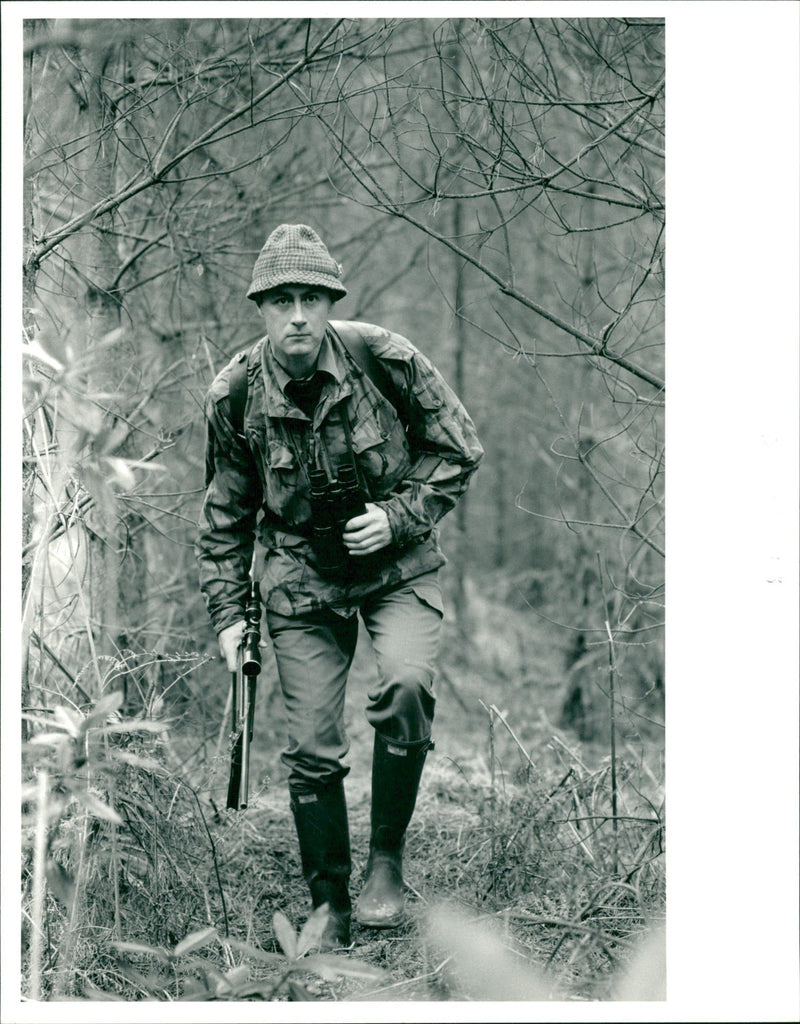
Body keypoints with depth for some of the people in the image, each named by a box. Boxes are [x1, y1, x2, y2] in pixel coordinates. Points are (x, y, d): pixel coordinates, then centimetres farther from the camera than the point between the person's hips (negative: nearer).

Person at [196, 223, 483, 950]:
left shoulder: (386, 360, -15)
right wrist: (227, 613, 2)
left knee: (406, 686, -28)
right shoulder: (235, 397, -9)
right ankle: (330, 908, 15)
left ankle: (388, 857, -9)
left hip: (398, 567, -1)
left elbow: (459, 451, -2)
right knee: (312, 748, -3)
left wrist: (399, 516, -16)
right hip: (303, 577, 2)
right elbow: (225, 514, 5)